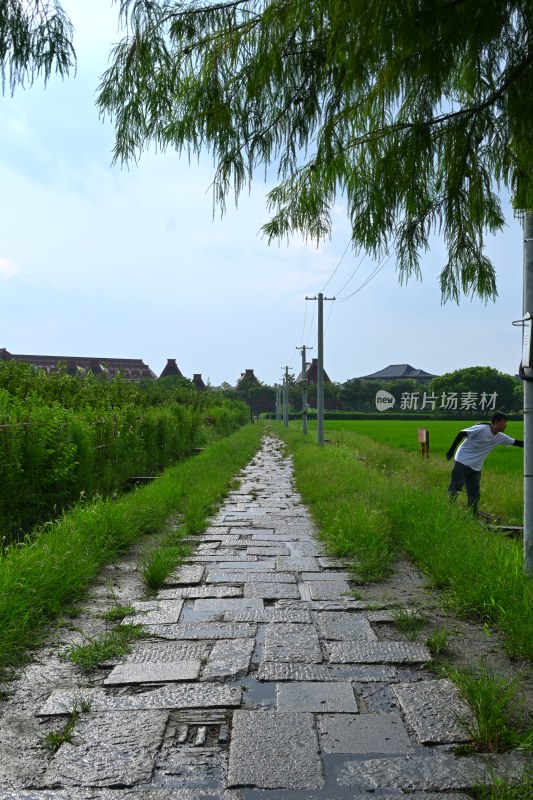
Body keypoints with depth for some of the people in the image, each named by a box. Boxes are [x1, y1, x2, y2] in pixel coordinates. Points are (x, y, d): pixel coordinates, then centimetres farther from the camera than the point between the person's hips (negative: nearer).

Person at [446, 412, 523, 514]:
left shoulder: (500, 437, 5)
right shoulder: (481, 429, -16)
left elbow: (516, 442, 15)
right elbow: (461, 433, -16)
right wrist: (451, 451, -16)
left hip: (476, 468, 7)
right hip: (463, 463, -7)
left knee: (474, 495, 7)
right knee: (454, 490, -7)